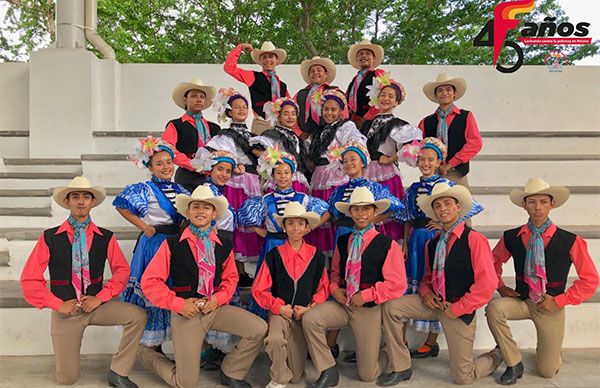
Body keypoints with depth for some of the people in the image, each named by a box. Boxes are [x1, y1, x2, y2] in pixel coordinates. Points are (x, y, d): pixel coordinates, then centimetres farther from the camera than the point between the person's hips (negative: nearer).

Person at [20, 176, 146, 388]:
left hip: (96, 305, 1)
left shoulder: (105, 238, -2)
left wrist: (100, 297, -12)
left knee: (138, 315, -25)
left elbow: (122, 270, 0)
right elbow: (29, 279, -4)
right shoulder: (50, 238, -5)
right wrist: (58, 305, -9)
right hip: (66, 308, -1)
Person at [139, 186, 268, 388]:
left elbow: (230, 278, 15)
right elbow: (149, 281, -6)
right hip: (186, 311, -3)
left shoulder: (224, 245, 4)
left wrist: (218, 298, -4)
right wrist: (178, 304, -12)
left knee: (259, 329, -15)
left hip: (216, 308, 4)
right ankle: (146, 354, 31)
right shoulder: (172, 244, -6)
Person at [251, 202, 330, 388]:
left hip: (304, 314, 2)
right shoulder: (274, 255, -4)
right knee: (275, 340, -35)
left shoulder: (317, 256, 1)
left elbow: (323, 288, 9)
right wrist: (279, 307, -12)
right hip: (279, 312, -1)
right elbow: (259, 290, -1)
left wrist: (310, 307, -5)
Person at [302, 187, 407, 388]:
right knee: (309, 319, -25)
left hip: (369, 308, -4)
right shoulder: (342, 242, 7)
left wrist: (364, 296, -14)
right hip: (341, 303, 4)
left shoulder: (387, 244, -9)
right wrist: (335, 289, -2)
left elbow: (397, 284, -12)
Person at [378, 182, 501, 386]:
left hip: (461, 310, -5)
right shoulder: (431, 244, 7)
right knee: (391, 307, -14)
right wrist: (425, 293, -5)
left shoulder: (474, 239, -14)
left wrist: (457, 308, -15)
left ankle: (496, 356, 35)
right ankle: (400, 368, 0)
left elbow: (487, 283, -18)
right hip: (435, 303, 6)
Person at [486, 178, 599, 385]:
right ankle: (514, 364, -11)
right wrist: (501, 287, -1)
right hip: (521, 300, 1)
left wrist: (559, 301, -11)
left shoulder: (570, 242, -13)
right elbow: (494, 261, 13)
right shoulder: (511, 238, -7)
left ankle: (548, 348, 43)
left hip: (551, 306, -1)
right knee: (494, 308, -32)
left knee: (547, 372, 4)